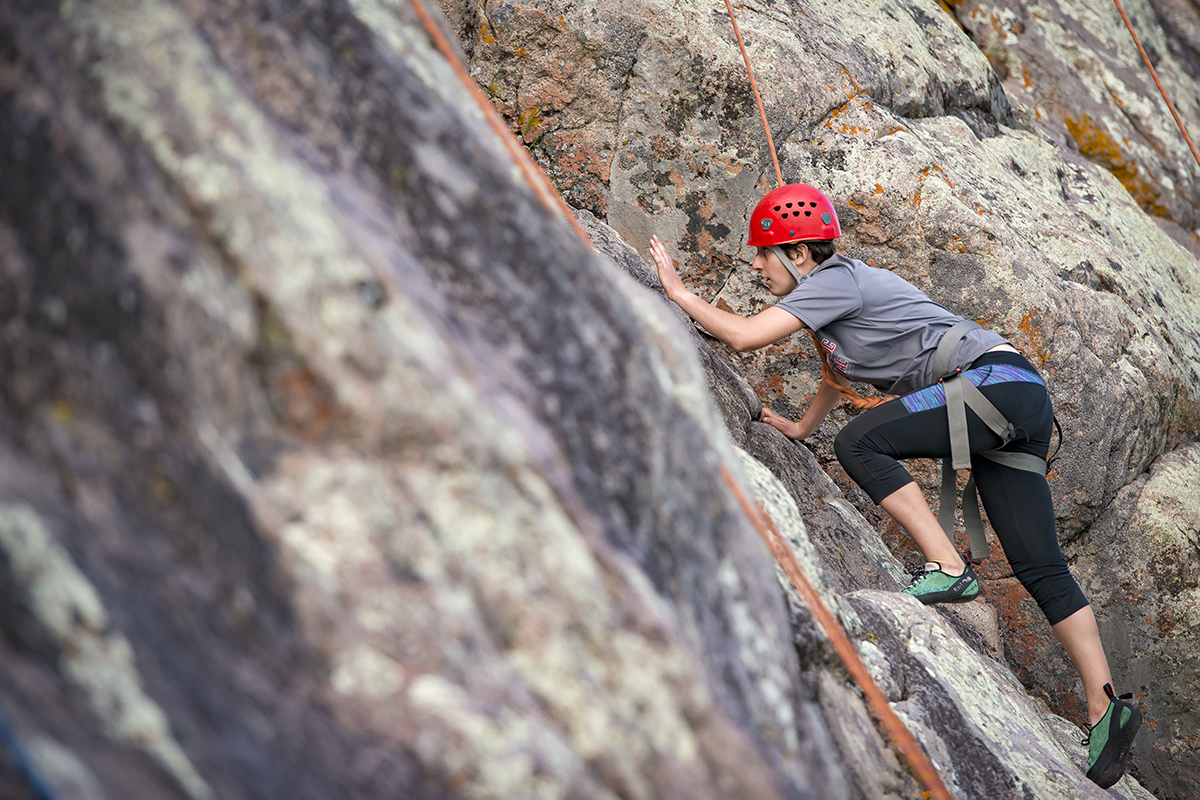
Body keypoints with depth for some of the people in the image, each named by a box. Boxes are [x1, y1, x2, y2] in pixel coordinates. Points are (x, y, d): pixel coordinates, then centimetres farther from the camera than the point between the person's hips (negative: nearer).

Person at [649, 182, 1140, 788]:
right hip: (1022, 402, 10)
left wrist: (677, 291, -3)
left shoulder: (836, 278, -8)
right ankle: (1105, 709, -3)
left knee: (859, 442, -17)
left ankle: (948, 567, -17)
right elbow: (840, 371, 39)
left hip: (999, 380, -10)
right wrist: (798, 428, 46)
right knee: (1040, 567, 2)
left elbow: (744, 336, -16)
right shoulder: (834, 289, 20)